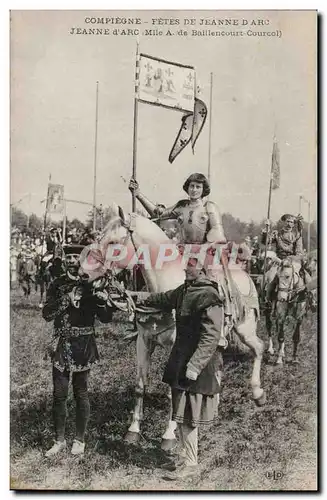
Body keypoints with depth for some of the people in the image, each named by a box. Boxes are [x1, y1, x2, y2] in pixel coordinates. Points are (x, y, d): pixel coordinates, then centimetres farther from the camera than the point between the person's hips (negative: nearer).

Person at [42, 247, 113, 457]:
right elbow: (47, 314, -6)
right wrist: (66, 300, -18)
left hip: (83, 346, -2)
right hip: (62, 345, 2)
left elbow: (106, 318, -6)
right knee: (59, 394, 6)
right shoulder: (58, 286, 2)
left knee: (81, 392, 7)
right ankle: (60, 440, 23)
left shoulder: (91, 286, -5)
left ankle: (80, 440, 23)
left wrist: (103, 301, -25)